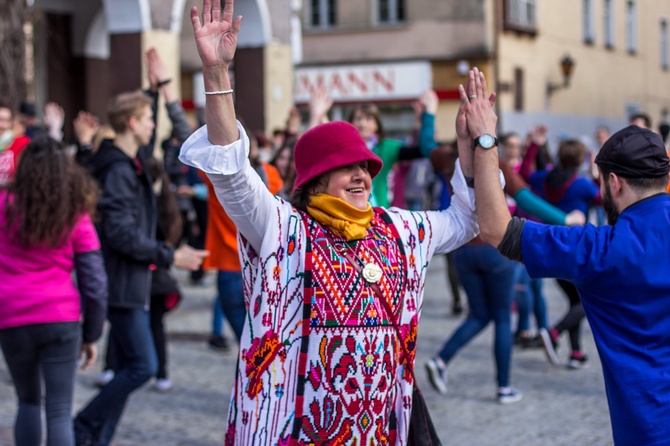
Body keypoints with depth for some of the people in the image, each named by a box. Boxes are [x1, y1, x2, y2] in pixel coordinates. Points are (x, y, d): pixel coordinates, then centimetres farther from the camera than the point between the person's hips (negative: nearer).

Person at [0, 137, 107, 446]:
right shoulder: (76, 216, 0)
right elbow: (94, 283, -1)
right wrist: (91, 335, 8)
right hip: (61, 319, -1)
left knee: (29, 402, 21)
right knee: (59, 412, 2)